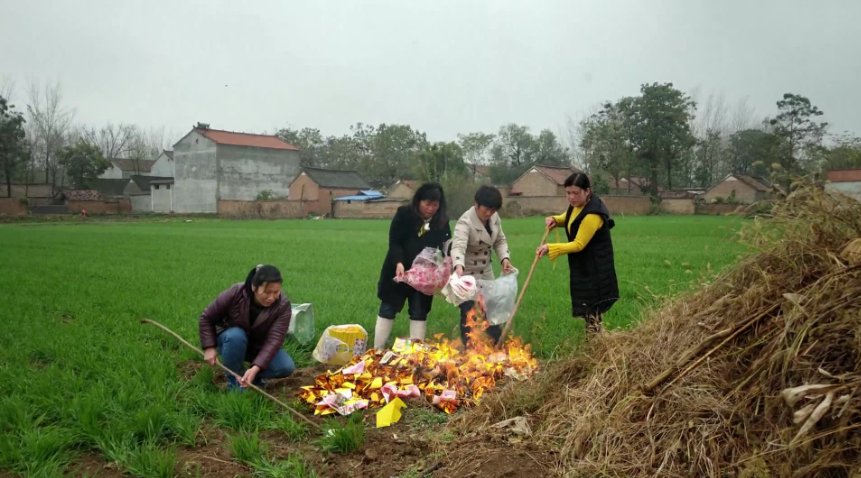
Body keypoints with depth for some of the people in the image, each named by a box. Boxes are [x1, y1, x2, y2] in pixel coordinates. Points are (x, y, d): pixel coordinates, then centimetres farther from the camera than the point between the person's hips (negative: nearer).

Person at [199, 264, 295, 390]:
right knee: (236, 336, -37)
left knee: (286, 367, -23)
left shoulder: (283, 306, -27)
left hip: (259, 346, 1)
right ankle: (234, 380, -15)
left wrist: (256, 368, -45)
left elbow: (274, 339, -34)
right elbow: (207, 317, -15)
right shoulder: (235, 294, -28)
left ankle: (254, 376, 3)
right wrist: (209, 348, -22)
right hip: (231, 338, -1)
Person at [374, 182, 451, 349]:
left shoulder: (442, 222, -4)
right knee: (387, 310, 5)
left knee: (419, 313, 5)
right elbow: (394, 243, -15)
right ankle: (377, 351, 13)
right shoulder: (404, 214, -13)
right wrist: (399, 263, -31)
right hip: (398, 270, -2)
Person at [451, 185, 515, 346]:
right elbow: (458, 247, -43)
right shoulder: (465, 222, -28)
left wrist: (504, 258, -10)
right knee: (469, 312, -4)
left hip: (485, 271, 7)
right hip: (466, 273, -7)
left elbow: (500, 241, 8)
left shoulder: (494, 218, -6)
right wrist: (458, 267, -62)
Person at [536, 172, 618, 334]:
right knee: (588, 305, 17)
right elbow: (568, 218, 23)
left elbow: (578, 245, -24)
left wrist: (550, 248, -27)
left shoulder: (592, 215, -27)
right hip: (582, 265, 9)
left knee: (591, 310, -7)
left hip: (594, 267, -9)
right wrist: (555, 220, 0)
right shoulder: (577, 204, 1)